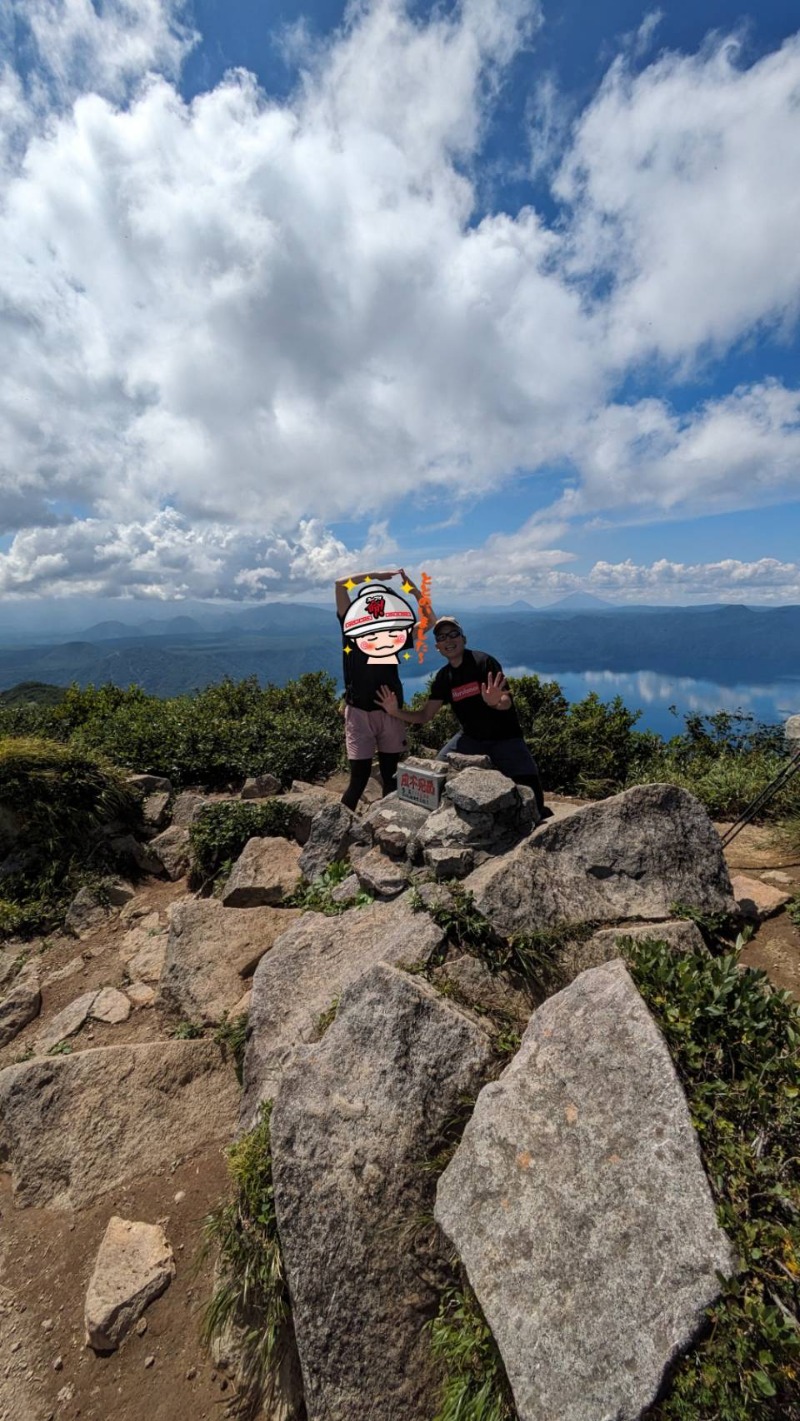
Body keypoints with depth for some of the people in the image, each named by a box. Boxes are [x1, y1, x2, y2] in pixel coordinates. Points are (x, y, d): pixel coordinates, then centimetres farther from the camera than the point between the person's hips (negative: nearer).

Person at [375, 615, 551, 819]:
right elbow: (425, 715, -1)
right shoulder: (443, 677, -1)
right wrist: (396, 712, -18)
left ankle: (540, 818, 17)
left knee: (530, 796, -15)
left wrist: (494, 702, -49)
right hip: (471, 737, 5)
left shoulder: (483, 662, -18)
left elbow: (506, 703, -26)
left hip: (504, 738, -5)